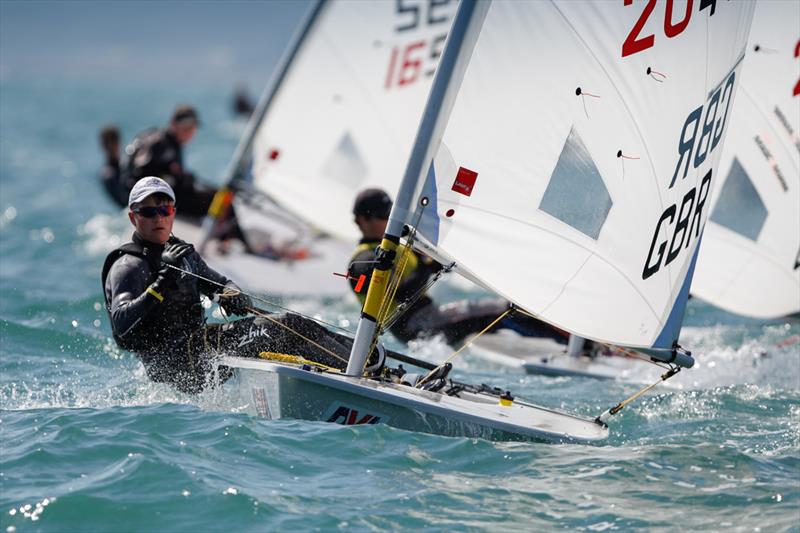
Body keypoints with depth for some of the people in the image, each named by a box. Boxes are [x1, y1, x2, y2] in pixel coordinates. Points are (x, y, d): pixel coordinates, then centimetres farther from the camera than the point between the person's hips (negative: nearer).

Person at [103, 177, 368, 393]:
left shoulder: (181, 253, 19)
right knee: (283, 328, -16)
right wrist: (162, 280, -29)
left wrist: (234, 296, -3)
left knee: (295, 327, -3)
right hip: (176, 364, -9)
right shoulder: (128, 266, -8)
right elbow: (121, 323, -22)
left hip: (199, 340, 9)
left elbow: (221, 284, 23)